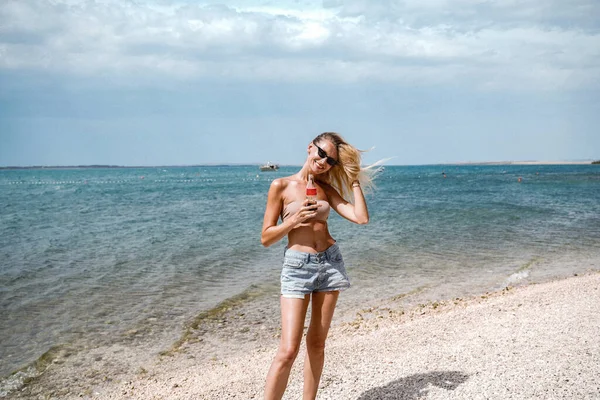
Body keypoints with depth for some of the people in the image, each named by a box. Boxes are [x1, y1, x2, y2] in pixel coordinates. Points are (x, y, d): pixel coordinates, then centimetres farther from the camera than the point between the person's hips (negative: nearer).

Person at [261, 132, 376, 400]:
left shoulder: (326, 188, 8)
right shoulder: (281, 186, -2)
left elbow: (361, 218, -4)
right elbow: (266, 238, -3)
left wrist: (354, 180, -1)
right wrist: (294, 220, -16)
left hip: (330, 263, 4)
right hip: (297, 266, -4)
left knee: (317, 343, 10)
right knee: (288, 350, -11)